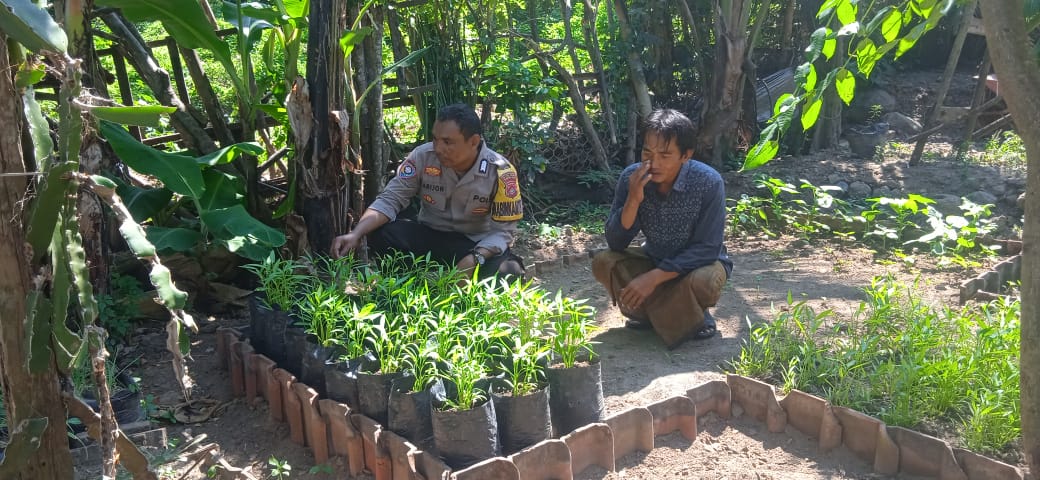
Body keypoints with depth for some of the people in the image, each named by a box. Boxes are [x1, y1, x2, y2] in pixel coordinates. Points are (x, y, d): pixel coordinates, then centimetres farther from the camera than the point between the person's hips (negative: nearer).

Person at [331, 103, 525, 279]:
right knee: (380, 234, -27)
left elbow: (503, 230, -16)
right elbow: (390, 199, -14)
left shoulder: (500, 171, -19)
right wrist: (356, 234, -30)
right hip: (428, 236, 1)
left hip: (476, 244, -1)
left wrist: (475, 258, -34)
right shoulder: (423, 156, -14)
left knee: (509, 272, -33)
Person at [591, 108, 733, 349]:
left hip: (698, 263, -3)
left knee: (703, 282, -36)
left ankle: (654, 313, -4)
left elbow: (706, 249, -25)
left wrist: (653, 278, -33)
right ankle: (679, 314, -4)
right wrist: (633, 200, -34)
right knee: (603, 263, -20)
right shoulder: (632, 178, -18)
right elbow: (615, 244, -18)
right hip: (655, 259, 4)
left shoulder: (709, 182, -26)